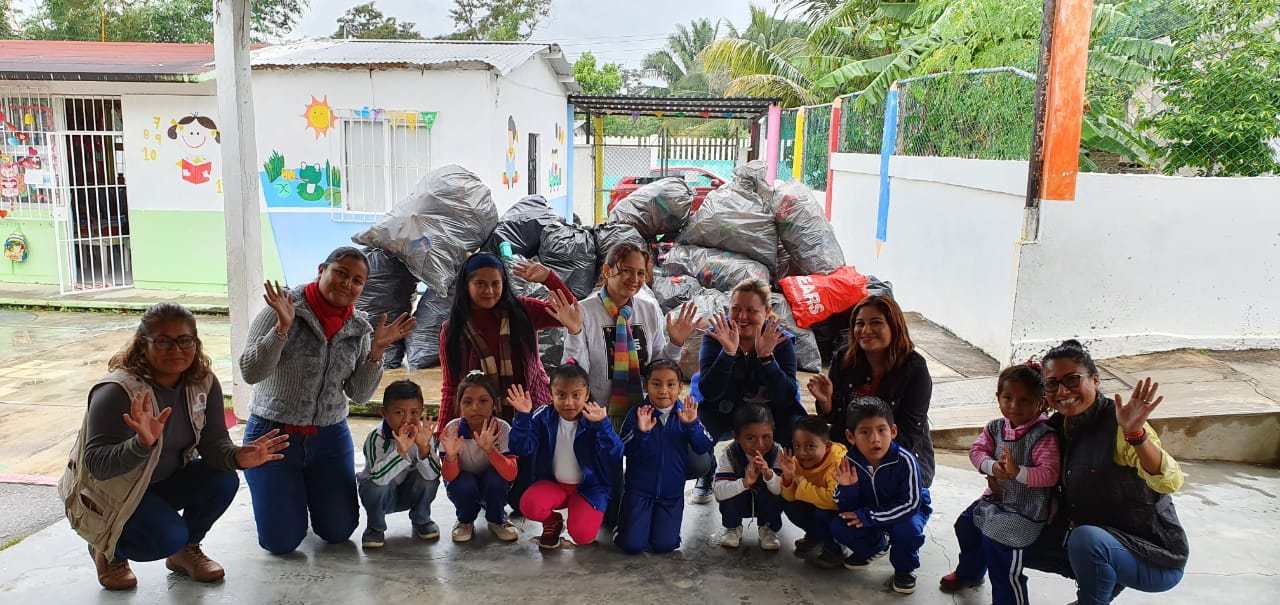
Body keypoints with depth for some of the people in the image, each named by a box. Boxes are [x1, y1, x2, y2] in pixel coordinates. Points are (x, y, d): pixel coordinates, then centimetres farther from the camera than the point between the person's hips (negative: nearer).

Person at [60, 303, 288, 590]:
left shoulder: (204, 383, -11)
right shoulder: (117, 392, -28)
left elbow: (214, 443, -12)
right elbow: (96, 464, -31)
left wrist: (237, 457, -35)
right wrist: (142, 444, -51)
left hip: (163, 481, 6)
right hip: (109, 493, -5)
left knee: (223, 480, -20)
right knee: (169, 536, -27)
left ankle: (186, 550, 7)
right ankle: (108, 551, 7)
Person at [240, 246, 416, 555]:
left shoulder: (359, 327, -1)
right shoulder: (283, 308, -13)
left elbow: (359, 394, -1)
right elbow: (250, 373, -18)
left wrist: (376, 350, -14)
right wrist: (283, 328, -31)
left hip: (330, 436, 4)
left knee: (339, 532, 6)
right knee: (281, 541, -2)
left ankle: (309, 487, 37)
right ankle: (279, 494, 31)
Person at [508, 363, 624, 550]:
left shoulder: (594, 421, -13)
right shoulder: (543, 417, -6)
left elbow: (614, 457, -24)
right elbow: (522, 449, -15)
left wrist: (602, 425, -39)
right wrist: (523, 417, -28)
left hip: (588, 487, -2)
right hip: (553, 483, 2)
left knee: (582, 535, -24)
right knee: (529, 505, -29)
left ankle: (594, 514, 14)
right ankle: (552, 521, 8)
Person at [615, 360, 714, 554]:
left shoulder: (685, 413, -2)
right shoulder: (637, 414, -7)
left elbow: (705, 449, -8)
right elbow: (623, 450, -11)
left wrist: (692, 424, -23)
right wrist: (640, 431, -27)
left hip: (672, 492, 2)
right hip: (639, 490, -1)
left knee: (664, 545, -7)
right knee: (632, 545, -9)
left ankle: (661, 522, 26)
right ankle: (625, 522, 24)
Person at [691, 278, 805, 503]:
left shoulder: (781, 341, -15)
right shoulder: (716, 335, -17)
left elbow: (786, 397, -25)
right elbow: (708, 392, -27)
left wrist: (766, 357, -38)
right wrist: (728, 352, -40)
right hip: (720, 410, -1)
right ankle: (707, 478, 8)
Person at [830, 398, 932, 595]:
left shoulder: (904, 461, -31)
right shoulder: (850, 463, -21)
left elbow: (910, 503, -28)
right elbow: (847, 510, -14)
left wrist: (869, 516, -29)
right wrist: (847, 488, -37)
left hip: (907, 511, -3)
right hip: (868, 511, 4)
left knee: (908, 529, -35)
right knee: (837, 527, -16)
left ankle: (904, 569, 0)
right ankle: (877, 545, 17)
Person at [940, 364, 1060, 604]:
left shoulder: (1044, 436, -21)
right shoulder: (995, 427, -1)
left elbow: (1050, 474, -27)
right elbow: (976, 451, -5)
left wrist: (1018, 472, -39)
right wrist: (992, 466, -25)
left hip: (1024, 508, -8)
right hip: (997, 496, 8)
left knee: (995, 542, -16)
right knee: (966, 524, 20)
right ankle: (969, 573, 49)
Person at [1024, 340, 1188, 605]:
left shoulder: (1117, 424, -23)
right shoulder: (1059, 424, 0)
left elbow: (1171, 482, -37)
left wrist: (1135, 434, -53)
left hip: (1157, 561, -8)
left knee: (1087, 538, -36)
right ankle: (1106, 584, 17)